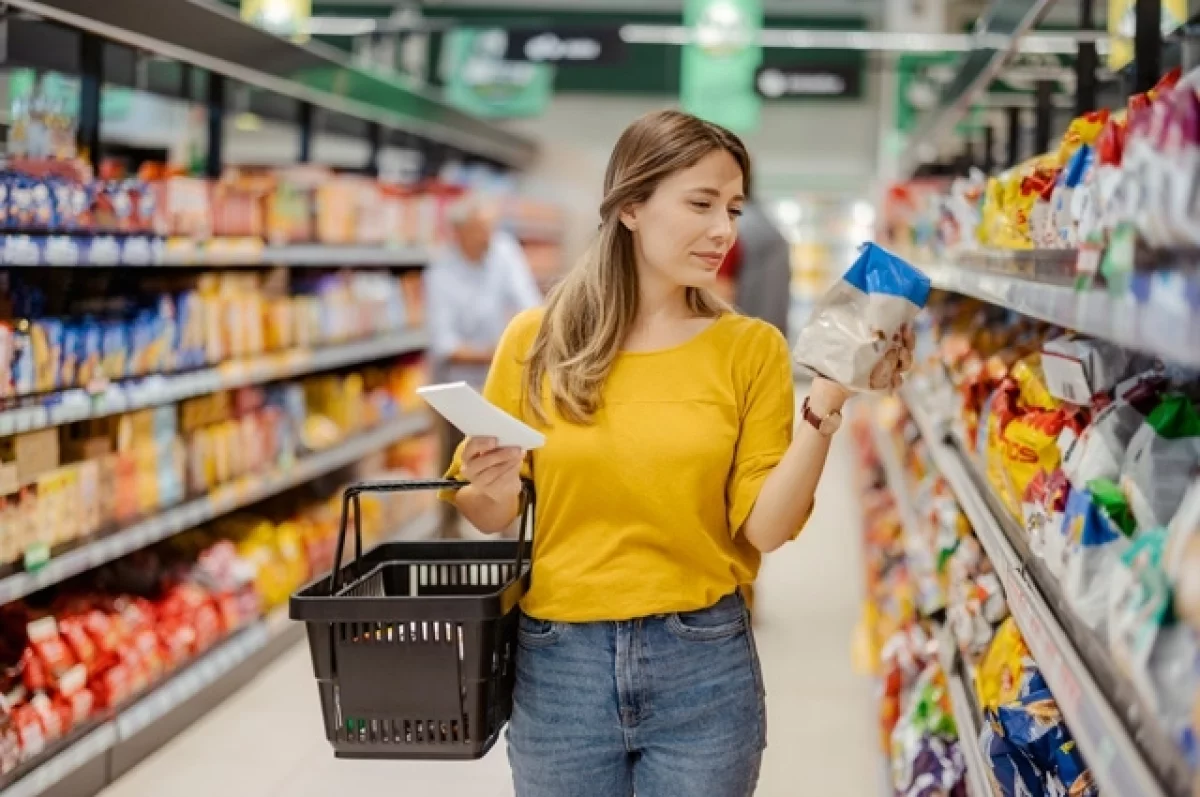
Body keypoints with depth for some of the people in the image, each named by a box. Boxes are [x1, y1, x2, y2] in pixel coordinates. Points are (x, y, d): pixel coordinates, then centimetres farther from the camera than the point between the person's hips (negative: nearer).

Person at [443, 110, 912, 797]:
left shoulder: (752, 349, -1)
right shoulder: (537, 341, -1)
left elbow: (765, 528, -7)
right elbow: (494, 517, 5)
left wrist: (824, 408, -16)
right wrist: (491, 489, -15)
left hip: (704, 668, 0)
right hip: (559, 665, 1)